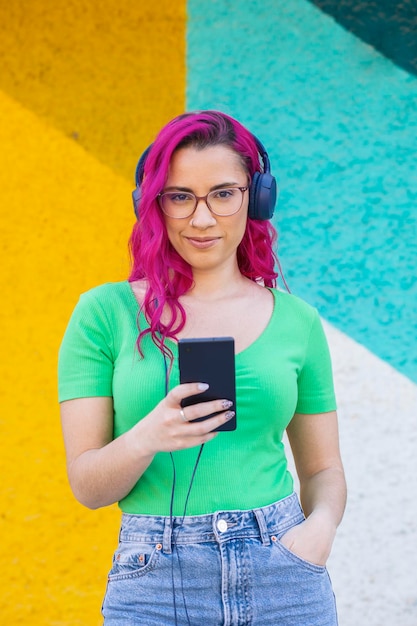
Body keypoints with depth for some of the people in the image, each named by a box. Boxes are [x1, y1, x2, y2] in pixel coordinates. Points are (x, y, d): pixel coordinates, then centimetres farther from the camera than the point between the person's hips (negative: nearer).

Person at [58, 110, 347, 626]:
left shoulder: (296, 321, 6)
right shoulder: (105, 312, 0)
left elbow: (323, 468, 13)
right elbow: (86, 484, -2)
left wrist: (319, 526, -7)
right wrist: (145, 439, -21)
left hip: (283, 580, 2)